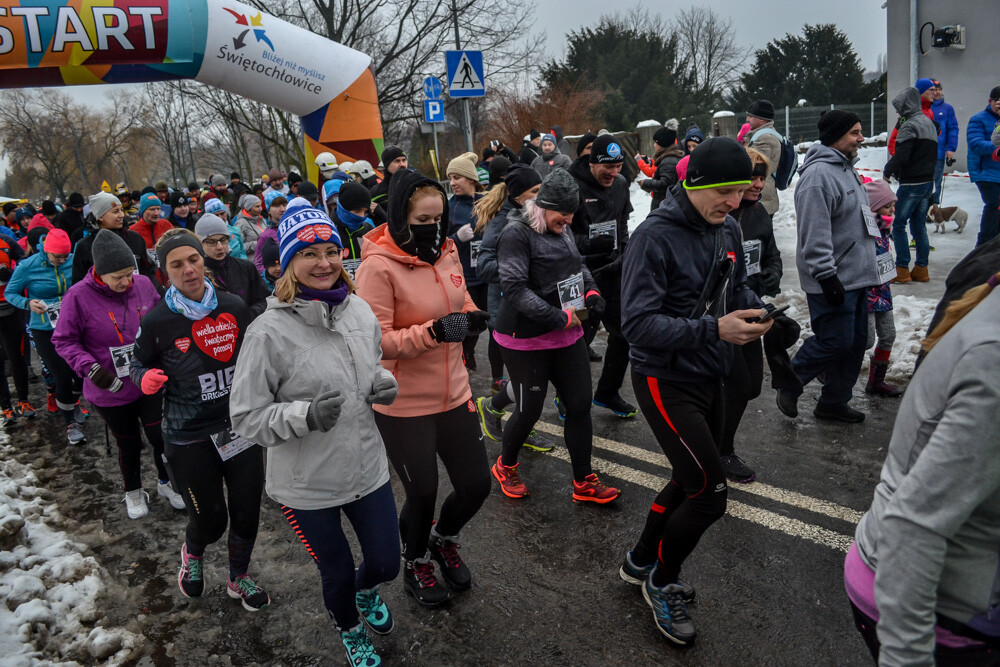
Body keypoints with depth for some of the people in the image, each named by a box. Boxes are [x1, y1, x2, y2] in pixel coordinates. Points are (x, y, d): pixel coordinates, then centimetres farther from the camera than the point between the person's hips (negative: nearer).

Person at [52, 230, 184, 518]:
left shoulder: (143, 284, -7)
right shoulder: (79, 296, -17)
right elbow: (64, 341, -8)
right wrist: (90, 367, -21)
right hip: (110, 390, -2)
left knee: (161, 438, 5)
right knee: (129, 444, 15)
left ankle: (166, 483, 34)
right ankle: (133, 492, 41)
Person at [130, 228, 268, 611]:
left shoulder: (233, 307, -2)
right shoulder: (157, 321, -9)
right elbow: (139, 364, 7)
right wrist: (145, 378, -15)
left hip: (240, 427, 3)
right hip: (189, 439, -2)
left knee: (247, 514, 11)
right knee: (211, 521, 6)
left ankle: (239, 578, 40)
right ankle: (192, 553, 45)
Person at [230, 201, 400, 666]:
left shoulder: (359, 311, -3)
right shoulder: (269, 332, -20)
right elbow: (246, 417, -15)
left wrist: (384, 384, -7)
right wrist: (306, 415, -30)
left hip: (368, 467, 4)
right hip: (307, 484, -4)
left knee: (386, 565, 17)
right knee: (336, 572, 16)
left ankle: (365, 590, 57)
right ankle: (349, 630, 53)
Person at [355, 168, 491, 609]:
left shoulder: (446, 250, 2)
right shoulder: (378, 266, -18)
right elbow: (375, 341, -21)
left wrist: (470, 317, -3)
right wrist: (434, 331, -30)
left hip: (452, 393, 6)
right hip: (403, 405, -6)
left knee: (476, 483, 12)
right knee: (422, 494, 9)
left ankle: (443, 539, 46)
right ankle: (415, 565, 41)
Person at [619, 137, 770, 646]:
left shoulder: (727, 231, 2)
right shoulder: (655, 237, -22)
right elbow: (637, 324, -25)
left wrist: (760, 313, -8)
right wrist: (713, 329, -34)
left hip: (709, 379, 8)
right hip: (667, 381, -8)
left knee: (691, 481, 20)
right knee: (710, 493, -7)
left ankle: (641, 562, 43)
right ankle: (662, 582, 21)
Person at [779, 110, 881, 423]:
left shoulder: (845, 168, 16)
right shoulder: (818, 174, -19)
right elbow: (814, 235, -25)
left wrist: (867, 267, 27)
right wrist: (826, 276, -26)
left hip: (855, 277, 11)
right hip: (833, 281, -11)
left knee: (856, 341, 13)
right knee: (835, 341, -8)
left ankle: (833, 402, 26)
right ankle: (789, 384, 14)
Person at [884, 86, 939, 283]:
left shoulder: (909, 125, -14)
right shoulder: (929, 122, 15)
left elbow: (901, 156, -22)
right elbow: (933, 154, 20)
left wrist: (887, 172, -5)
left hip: (911, 184, -9)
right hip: (928, 182, 9)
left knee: (898, 224, -2)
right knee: (919, 224, 13)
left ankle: (902, 270, -2)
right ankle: (921, 269, 17)